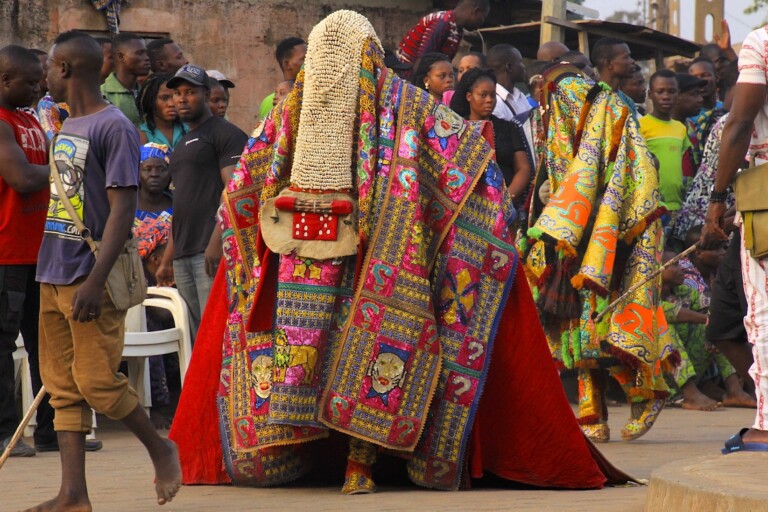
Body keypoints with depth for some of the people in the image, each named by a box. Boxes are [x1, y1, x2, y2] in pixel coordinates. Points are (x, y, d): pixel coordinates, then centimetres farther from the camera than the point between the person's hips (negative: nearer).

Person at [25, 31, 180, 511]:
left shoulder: (115, 128, -11)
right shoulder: (66, 128, 15)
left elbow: (122, 209, -16)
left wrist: (95, 281, -22)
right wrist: (53, 270, 18)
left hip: (90, 278, -8)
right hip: (54, 274, 8)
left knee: (96, 380, -9)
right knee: (63, 385, 4)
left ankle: (161, 448, 14)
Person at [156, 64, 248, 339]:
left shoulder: (225, 134, -1)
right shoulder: (182, 144, 26)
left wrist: (217, 241, -23)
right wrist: (167, 259, 23)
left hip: (212, 252, -9)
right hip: (183, 255, 9)